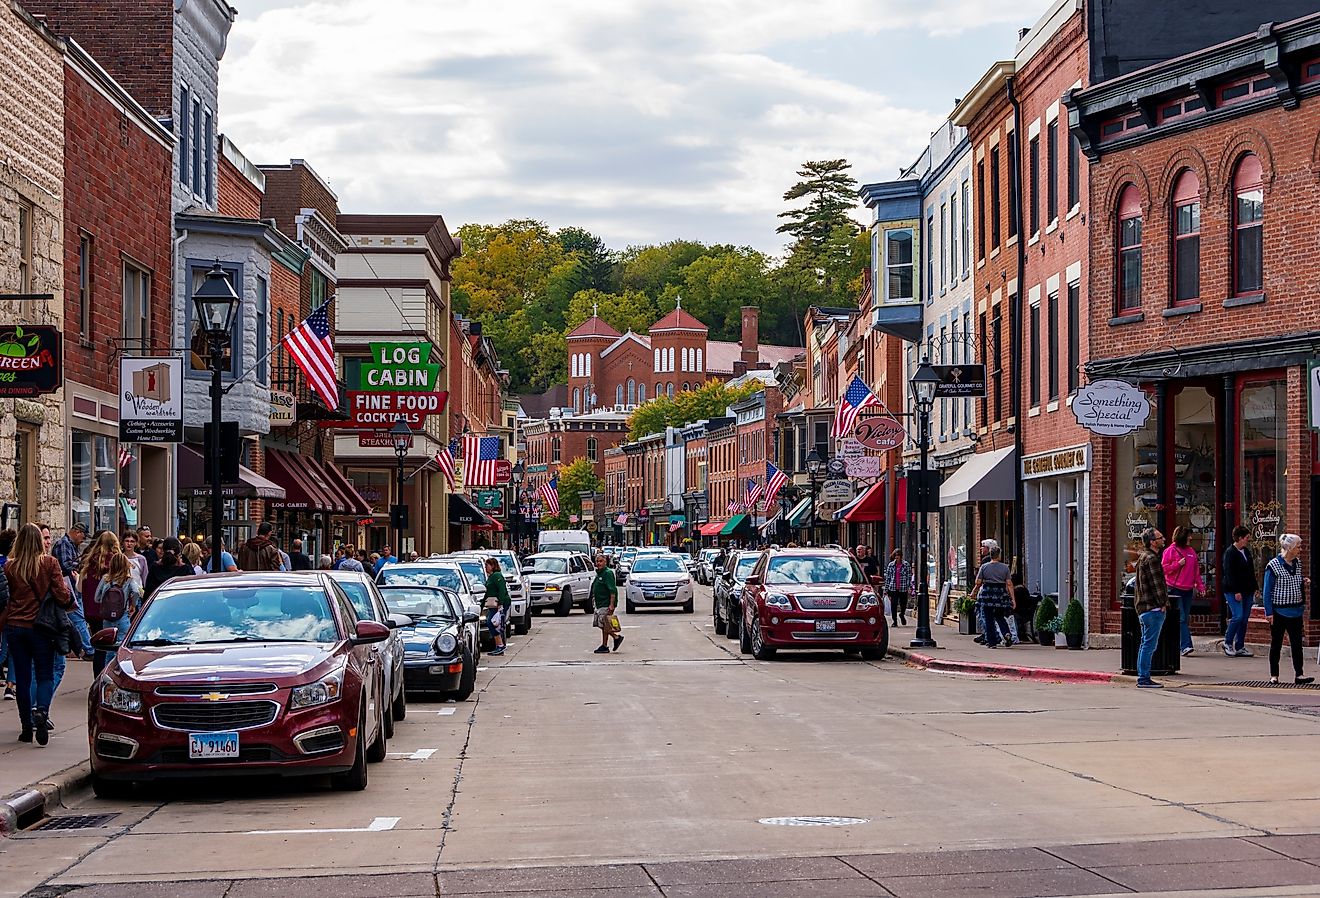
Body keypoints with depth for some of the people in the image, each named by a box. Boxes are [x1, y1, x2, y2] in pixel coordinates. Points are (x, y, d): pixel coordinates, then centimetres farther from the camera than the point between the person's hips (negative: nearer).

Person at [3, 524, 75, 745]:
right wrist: (68, 599, 11)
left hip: (15, 627, 2)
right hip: (41, 627, -2)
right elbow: (62, 595, -8)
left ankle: (27, 727, 12)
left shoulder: (10, 566, -2)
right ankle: (41, 710, -22)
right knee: (45, 675, 6)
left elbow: (5, 599, 4)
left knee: (23, 677, 10)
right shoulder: (50, 563, -8)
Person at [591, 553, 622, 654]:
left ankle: (604, 646, 3)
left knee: (604, 625, -6)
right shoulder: (598, 574, 16)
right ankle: (617, 637, 17)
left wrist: (611, 605, -25)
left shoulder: (608, 573, -13)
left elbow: (612, 591, -20)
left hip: (606, 604, -10)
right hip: (600, 604, 10)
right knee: (600, 624, 9)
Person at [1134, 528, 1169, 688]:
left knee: (1145, 644, 13)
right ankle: (1144, 679, -8)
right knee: (1149, 645, -8)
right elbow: (1157, 583, -17)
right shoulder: (1151, 559, -14)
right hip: (1153, 608, -10)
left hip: (1143, 607, 10)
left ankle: (1142, 678, 16)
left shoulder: (1143, 557, 17)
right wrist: (1163, 603, -9)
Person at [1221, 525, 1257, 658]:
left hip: (1247, 591, 8)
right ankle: (1228, 643, 0)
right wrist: (1236, 591, -19)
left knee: (1244, 619, 5)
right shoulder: (1230, 552, -9)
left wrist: (1256, 587, 15)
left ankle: (1240, 647, 9)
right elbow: (1229, 573, -14)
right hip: (1233, 591, -8)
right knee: (1238, 616, -16)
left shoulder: (1247, 552, 16)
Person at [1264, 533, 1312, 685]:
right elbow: (1267, 591, -9)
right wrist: (1269, 612, -12)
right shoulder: (1273, 565, -11)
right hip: (1279, 612, -5)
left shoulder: (1297, 564, 7)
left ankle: (1299, 675, 2)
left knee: (1297, 644, 1)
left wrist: (1304, 583, 0)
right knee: (1276, 644, 5)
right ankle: (1274, 676, 13)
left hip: (1296, 611, 5)